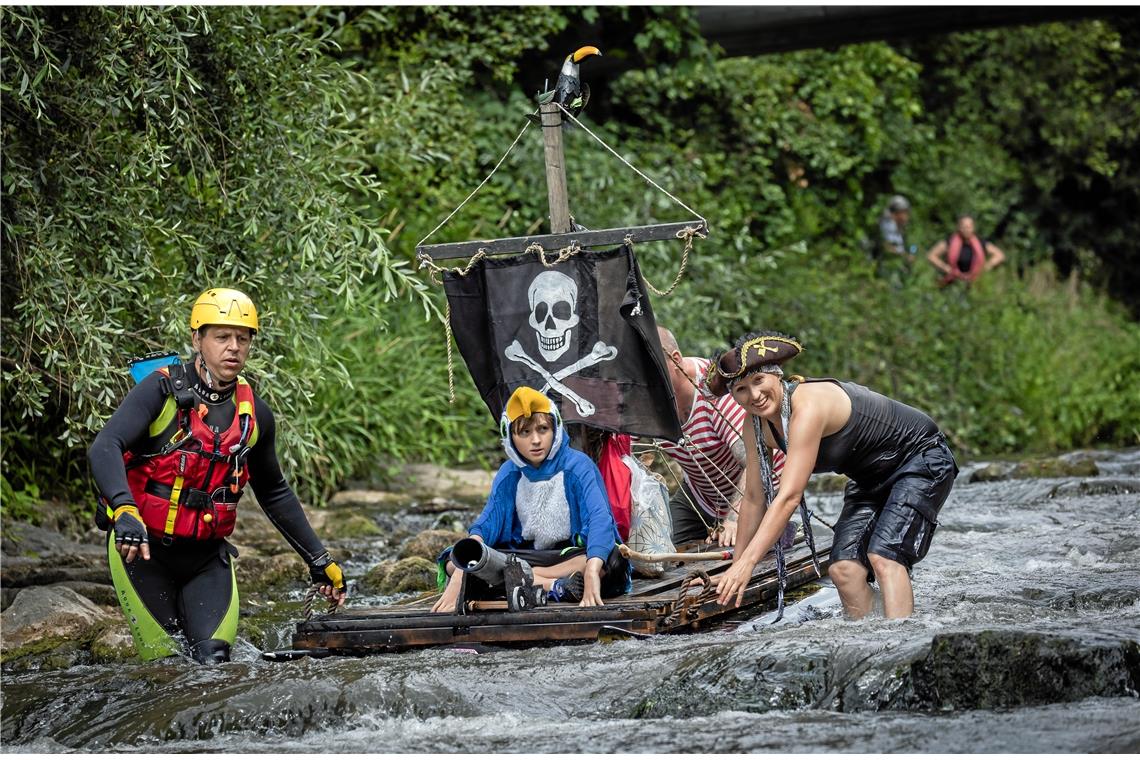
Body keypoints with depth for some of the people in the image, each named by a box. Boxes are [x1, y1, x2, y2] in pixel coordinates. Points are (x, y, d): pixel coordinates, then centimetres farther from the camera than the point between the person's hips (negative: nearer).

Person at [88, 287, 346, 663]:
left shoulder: (256, 416, 4)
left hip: (206, 557, 4)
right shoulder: (162, 390, -12)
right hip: (141, 548, -4)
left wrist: (319, 560, 17)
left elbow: (274, 494, 19)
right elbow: (104, 449, -25)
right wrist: (125, 512, -43)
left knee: (214, 662, -11)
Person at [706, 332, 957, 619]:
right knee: (844, 568, -10)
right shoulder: (756, 426, -7)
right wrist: (736, 567, 4)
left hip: (922, 461, -8)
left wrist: (747, 563, -39)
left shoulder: (808, 405, -33)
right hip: (872, 478, 8)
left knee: (883, 556, -27)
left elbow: (789, 496, -37)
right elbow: (754, 498, 3)